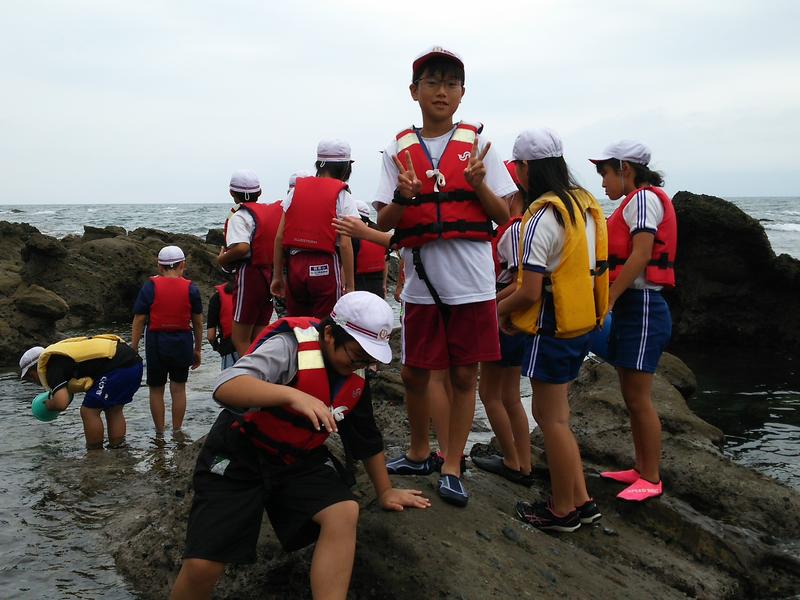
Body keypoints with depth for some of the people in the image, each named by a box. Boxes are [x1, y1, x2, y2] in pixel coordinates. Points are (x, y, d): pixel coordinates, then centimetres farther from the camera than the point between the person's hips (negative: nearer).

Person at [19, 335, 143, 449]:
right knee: (114, 410, 22)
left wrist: (49, 405, 7)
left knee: (89, 411, 3)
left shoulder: (52, 368, -3)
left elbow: (61, 403, -16)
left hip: (118, 367, -10)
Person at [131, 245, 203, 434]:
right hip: (182, 342, 1)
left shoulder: (150, 286, -4)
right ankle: (177, 432, 16)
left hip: (156, 342, -1)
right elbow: (198, 322, 3)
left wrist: (133, 349, 1)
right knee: (178, 388, 12)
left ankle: (159, 434, 18)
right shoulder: (191, 288, -1)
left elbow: (138, 320, -5)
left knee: (156, 389, 12)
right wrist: (197, 349, 14)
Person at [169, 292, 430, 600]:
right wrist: (293, 395, -52)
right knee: (202, 566, -15)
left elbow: (367, 437, 14)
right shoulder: (290, 346, -24)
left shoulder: (355, 375, -1)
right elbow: (225, 387, -40)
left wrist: (385, 491, 21)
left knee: (345, 512, -22)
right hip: (238, 456, -5)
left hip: (300, 459, 5)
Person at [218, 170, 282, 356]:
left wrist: (222, 259, -10)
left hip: (250, 276, -7)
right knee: (258, 339, 15)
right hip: (271, 276, 7)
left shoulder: (240, 216, -11)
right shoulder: (272, 210, 9)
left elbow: (242, 247, -26)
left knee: (240, 339, 0)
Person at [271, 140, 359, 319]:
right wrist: (350, 285, -6)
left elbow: (280, 237, 7)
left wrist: (277, 276, 13)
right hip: (325, 268, -4)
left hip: (295, 265, 4)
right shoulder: (342, 196, -3)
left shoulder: (296, 190, 10)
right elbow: (345, 244, -11)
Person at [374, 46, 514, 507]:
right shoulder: (399, 151, 6)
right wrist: (403, 196, -16)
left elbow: (504, 216, 2)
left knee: (464, 375, 5)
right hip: (421, 281, 1)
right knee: (415, 373, 11)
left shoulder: (478, 144, 3)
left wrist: (478, 184, -15)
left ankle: (452, 468, 19)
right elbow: (383, 223, 4)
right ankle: (419, 453, 33)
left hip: (472, 281, -1)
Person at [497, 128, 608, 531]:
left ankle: (563, 511, 18)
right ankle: (581, 501, 24)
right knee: (553, 414, 18)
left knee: (553, 419, 5)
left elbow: (529, 293, -22)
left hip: (553, 329, -9)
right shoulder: (584, 203, 7)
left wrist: (502, 308, 0)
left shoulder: (542, 217, -20)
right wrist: (518, 308, 14)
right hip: (581, 322, 9)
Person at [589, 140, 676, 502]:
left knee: (639, 397, -6)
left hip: (641, 306, -10)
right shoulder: (633, 202, 19)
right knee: (631, 396, 13)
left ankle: (652, 479, 3)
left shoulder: (643, 198, -10)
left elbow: (640, 256, -20)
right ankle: (641, 468, 21)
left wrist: (608, 299, -21)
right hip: (629, 306, 10)